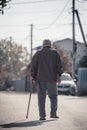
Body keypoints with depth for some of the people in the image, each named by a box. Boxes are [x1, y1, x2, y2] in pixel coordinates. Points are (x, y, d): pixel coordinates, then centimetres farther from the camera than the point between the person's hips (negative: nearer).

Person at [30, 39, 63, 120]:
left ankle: (42, 116, -2)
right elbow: (59, 65, 0)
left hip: (41, 79, 1)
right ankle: (53, 114, 0)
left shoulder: (38, 54, 8)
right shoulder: (55, 53, 6)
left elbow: (33, 66, 5)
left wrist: (33, 77, 10)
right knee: (53, 96, 10)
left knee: (41, 97, 2)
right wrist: (59, 75, 3)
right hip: (52, 79, 0)